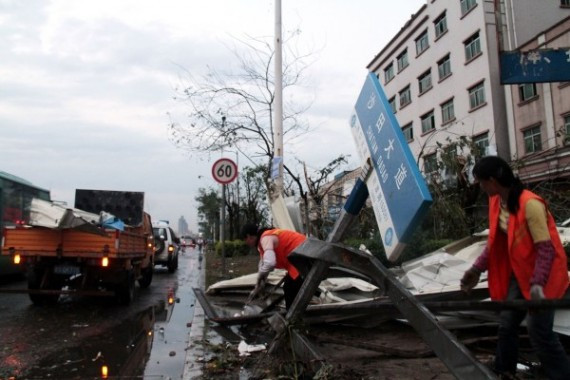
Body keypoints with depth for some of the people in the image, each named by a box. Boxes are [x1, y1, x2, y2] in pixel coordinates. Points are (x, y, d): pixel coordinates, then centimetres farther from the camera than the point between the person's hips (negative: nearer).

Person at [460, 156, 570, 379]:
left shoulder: (530, 204, -26)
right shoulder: (496, 202, -2)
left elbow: (545, 248, -25)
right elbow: (495, 241, 6)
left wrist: (537, 284, -32)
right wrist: (477, 268, -1)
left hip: (543, 274, -8)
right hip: (519, 273, 8)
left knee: (538, 331, -6)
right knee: (506, 325, 11)